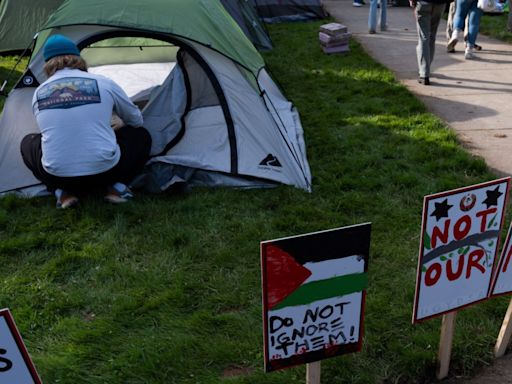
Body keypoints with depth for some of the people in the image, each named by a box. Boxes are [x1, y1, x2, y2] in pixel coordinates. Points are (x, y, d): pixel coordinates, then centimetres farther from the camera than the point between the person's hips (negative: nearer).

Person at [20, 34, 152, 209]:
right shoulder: (103, 83, 2)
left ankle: (62, 192, 10)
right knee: (141, 135, 25)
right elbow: (136, 120, 18)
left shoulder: (39, 92, 6)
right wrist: (119, 126, 42)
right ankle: (118, 186, 5)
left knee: (28, 143, 33)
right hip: (105, 171, -1)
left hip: (57, 174, 1)